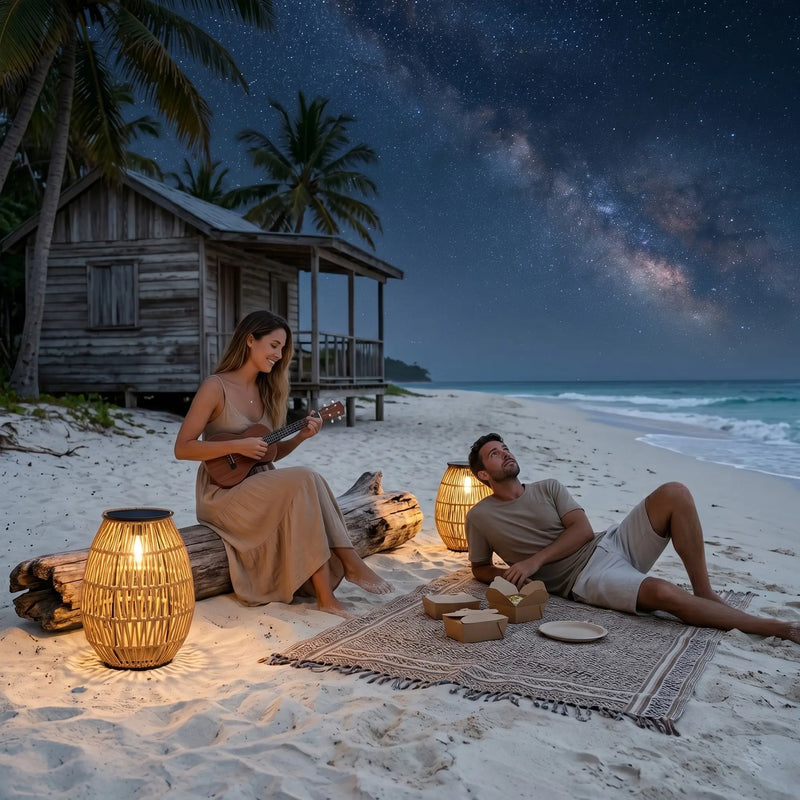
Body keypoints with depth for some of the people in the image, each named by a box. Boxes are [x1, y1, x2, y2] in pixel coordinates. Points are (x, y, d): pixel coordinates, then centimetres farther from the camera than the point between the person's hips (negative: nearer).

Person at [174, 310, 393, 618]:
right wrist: (237, 446, -22)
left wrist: (301, 436, -4)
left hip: (262, 487, 7)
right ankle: (350, 563, -19)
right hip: (223, 493, -6)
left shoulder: (266, 391, 11)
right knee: (304, 480, -27)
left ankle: (326, 595, -27)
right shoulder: (216, 387, -10)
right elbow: (182, 448, -13)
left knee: (308, 484, -25)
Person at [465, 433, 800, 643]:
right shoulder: (480, 517, 5)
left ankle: (705, 592, -10)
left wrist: (535, 560, -13)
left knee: (674, 493, -17)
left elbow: (583, 529, 1)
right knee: (664, 593, -33)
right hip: (584, 577, -5)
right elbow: (479, 569, 12)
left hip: (610, 543, 5)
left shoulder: (548, 488, 13)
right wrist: (508, 574, -12)